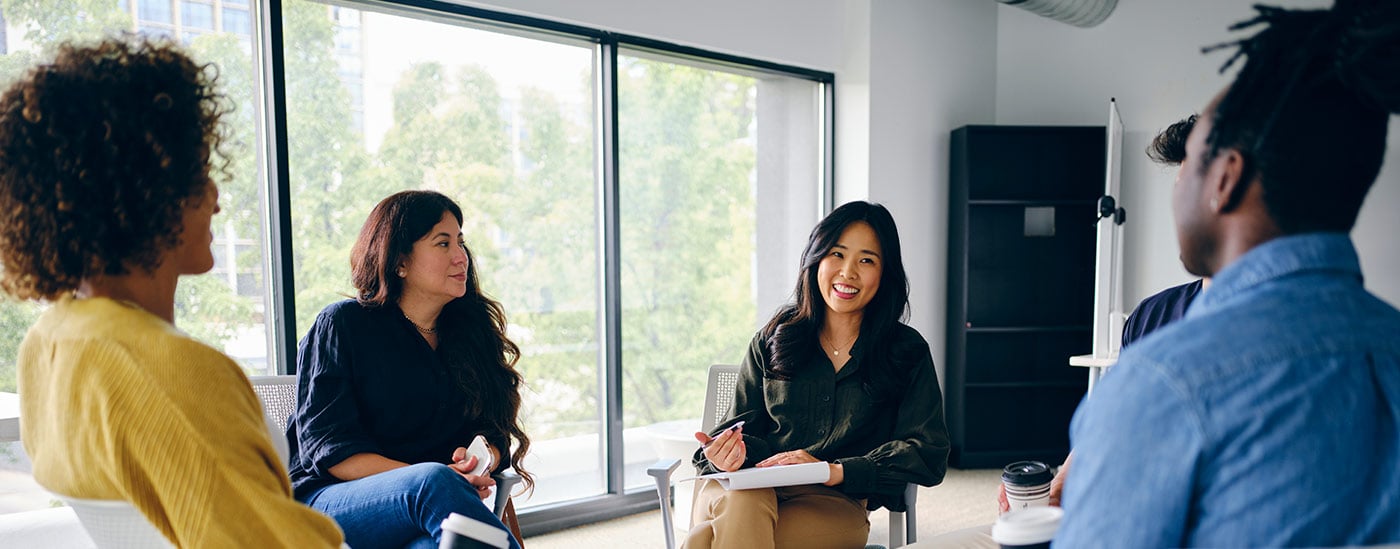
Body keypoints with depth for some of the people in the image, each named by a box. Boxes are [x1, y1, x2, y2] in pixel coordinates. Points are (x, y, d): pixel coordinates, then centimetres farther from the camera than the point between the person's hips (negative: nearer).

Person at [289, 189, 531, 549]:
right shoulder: (342, 325, 0)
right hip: (328, 502, -2)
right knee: (435, 482, -37)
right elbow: (327, 448, -8)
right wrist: (435, 479, -22)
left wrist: (477, 463, -15)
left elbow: (493, 430, 11)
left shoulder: (471, 330, 13)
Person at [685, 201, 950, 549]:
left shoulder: (907, 351, 8)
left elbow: (929, 454, -1)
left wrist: (835, 470, -14)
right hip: (751, 486, 3)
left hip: (834, 502, -2)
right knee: (744, 508, -38)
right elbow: (746, 426, 13)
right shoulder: (773, 340, 13)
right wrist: (732, 451, -13)